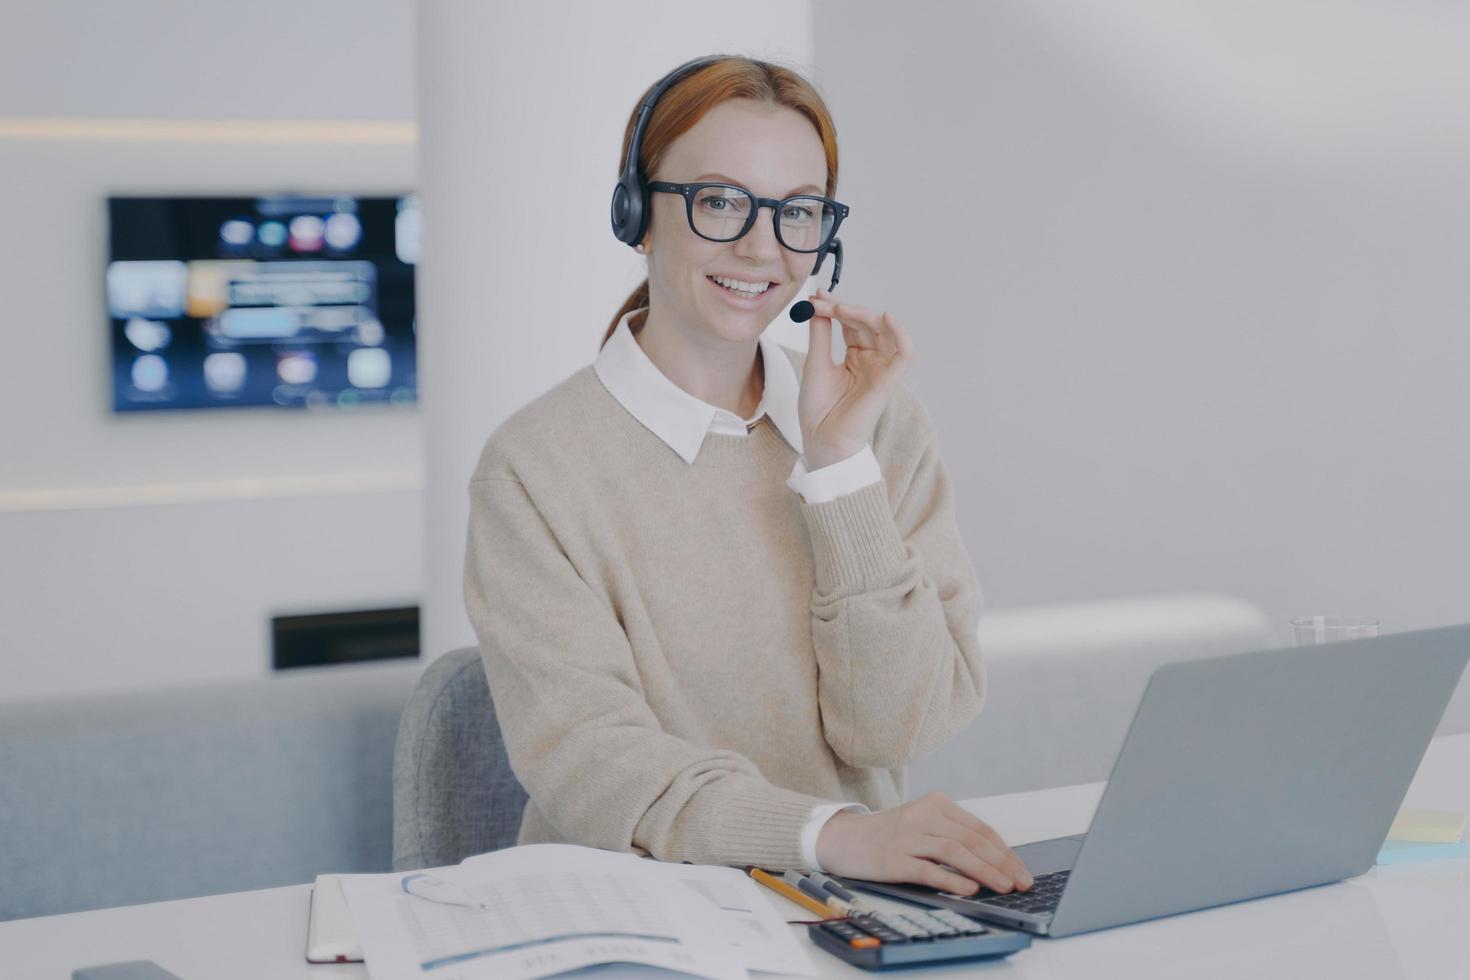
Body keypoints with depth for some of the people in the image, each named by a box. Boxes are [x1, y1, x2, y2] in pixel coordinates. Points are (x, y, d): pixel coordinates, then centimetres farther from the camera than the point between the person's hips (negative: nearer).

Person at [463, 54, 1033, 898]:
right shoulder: (535, 467, -6)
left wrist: (840, 464, -9)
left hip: (852, 908, 1)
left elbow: (896, 726, -1)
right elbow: (583, 755, -16)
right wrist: (831, 833, -29)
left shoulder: (885, 426, 6)